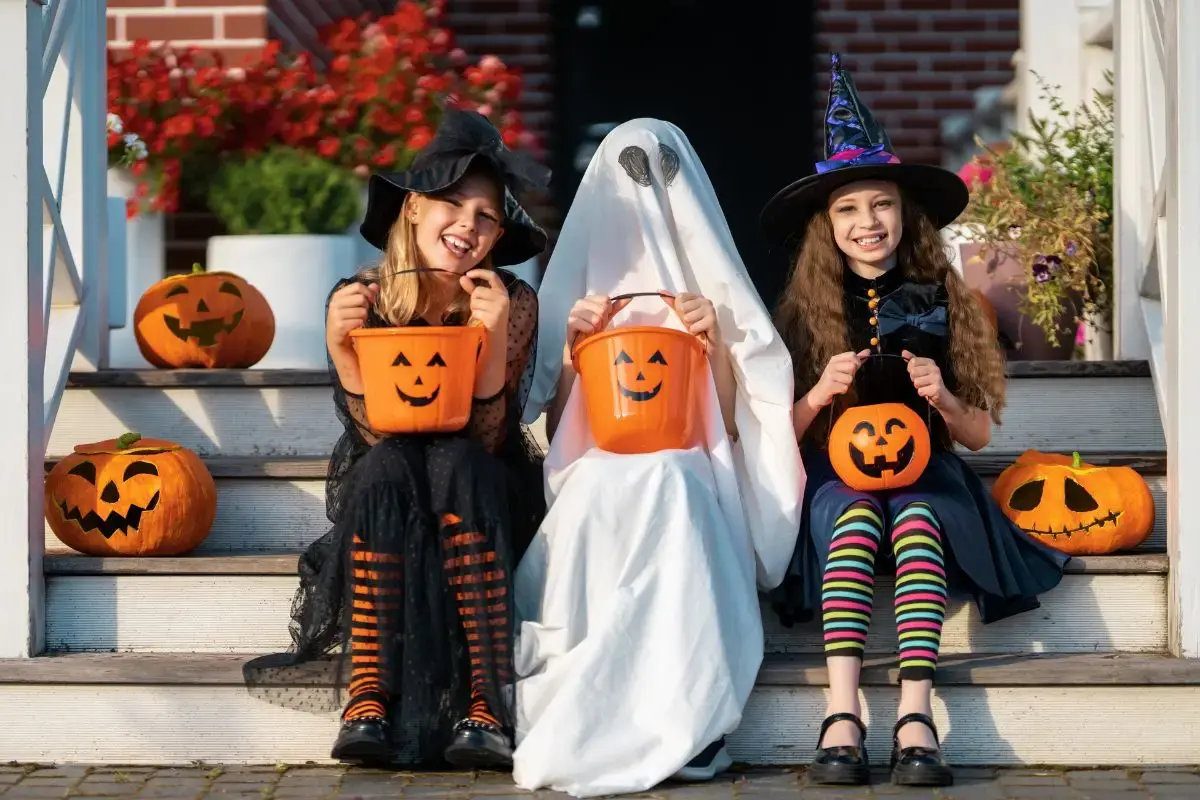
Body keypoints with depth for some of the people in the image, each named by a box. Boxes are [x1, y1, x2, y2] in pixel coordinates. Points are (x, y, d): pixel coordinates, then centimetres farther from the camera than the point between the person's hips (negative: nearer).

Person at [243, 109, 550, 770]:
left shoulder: (512, 303, -11)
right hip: (386, 500, 1)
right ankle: (368, 698, -37)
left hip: (484, 500, -1)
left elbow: (486, 438, -17)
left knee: (453, 462, -34)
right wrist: (340, 349, -28)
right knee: (385, 466, -32)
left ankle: (487, 706, -40)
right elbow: (375, 435, -13)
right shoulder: (362, 299, -9)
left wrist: (494, 337, -31)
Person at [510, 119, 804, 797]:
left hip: (688, 479, 0)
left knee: (661, 481, -38)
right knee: (608, 484, -38)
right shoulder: (578, 288, 17)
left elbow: (733, 429, 11)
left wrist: (717, 345, -2)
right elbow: (556, 426, 15)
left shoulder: (711, 295, 16)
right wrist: (572, 345, 1)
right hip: (594, 482, 1)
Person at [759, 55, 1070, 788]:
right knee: (855, 517, -35)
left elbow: (978, 434, 5)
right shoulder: (805, 313, 2)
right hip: (835, 476, 0)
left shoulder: (941, 301, 4)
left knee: (916, 520, -34)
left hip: (923, 472, 0)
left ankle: (917, 714, -46)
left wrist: (943, 400, -15)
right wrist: (818, 396, -19)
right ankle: (843, 712, -45)